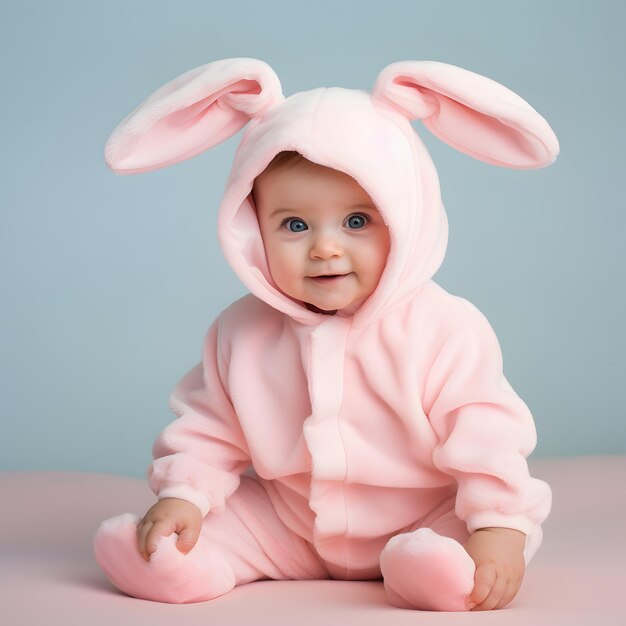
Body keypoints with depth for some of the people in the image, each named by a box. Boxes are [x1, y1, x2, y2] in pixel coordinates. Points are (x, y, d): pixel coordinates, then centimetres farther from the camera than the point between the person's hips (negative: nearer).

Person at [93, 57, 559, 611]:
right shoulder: (240, 335, -4)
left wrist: (500, 527, -27)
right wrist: (183, 494, -9)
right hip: (288, 527, 4)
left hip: (428, 518, -3)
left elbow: (484, 434, -18)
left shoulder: (443, 328, -16)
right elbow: (210, 427, 6)